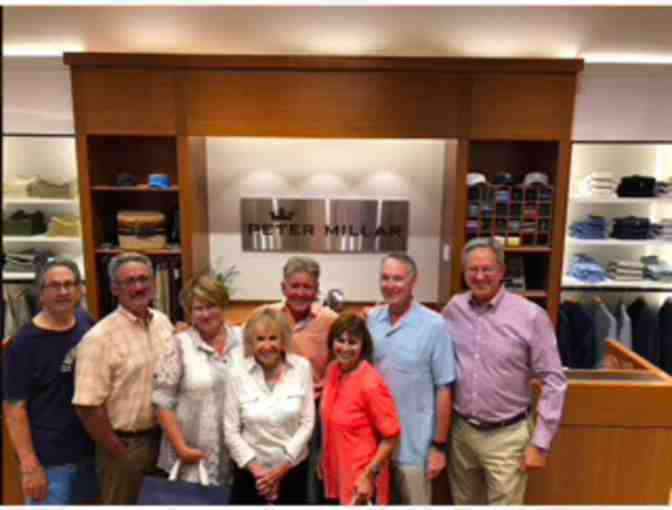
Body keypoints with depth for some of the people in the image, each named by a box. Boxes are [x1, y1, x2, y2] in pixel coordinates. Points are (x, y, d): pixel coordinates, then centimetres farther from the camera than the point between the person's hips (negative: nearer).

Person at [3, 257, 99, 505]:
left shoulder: (87, 322, -1)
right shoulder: (25, 343, -15)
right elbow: (14, 407, -14)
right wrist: (30, 466, -16)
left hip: (92, 450, 5)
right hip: (50, 460, -5)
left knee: (89, 501, 21)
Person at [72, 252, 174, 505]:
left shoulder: (163, 322, -1)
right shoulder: (100, 337, -19)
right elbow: (88, 406, -19)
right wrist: (119, 453, -12)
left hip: (163, 436, 6)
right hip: (124, 443, -5)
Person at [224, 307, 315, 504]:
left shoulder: (302, 367, -9)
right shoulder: (238, 372, -11)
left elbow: (307, 423, -7)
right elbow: (231, 430, -6)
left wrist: (283, 467, -9)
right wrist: (255, 468, -9)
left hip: (293, 468, 1)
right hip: (250, 470, 0)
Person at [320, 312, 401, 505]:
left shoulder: (370, 384, -22)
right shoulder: (333, 371, -1)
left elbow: (391, 437, -17)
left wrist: (369, 476, -18)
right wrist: (323, 460, 13)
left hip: (361, 482, -6)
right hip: (336, 477, 6)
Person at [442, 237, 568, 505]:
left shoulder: (531, 316, -14)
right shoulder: (454, 308, -3)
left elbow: (554, 382, -10)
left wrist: (539, 444, -9)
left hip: (506, 436, -3)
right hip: (461, 432, 4)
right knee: (464, 504, 21)